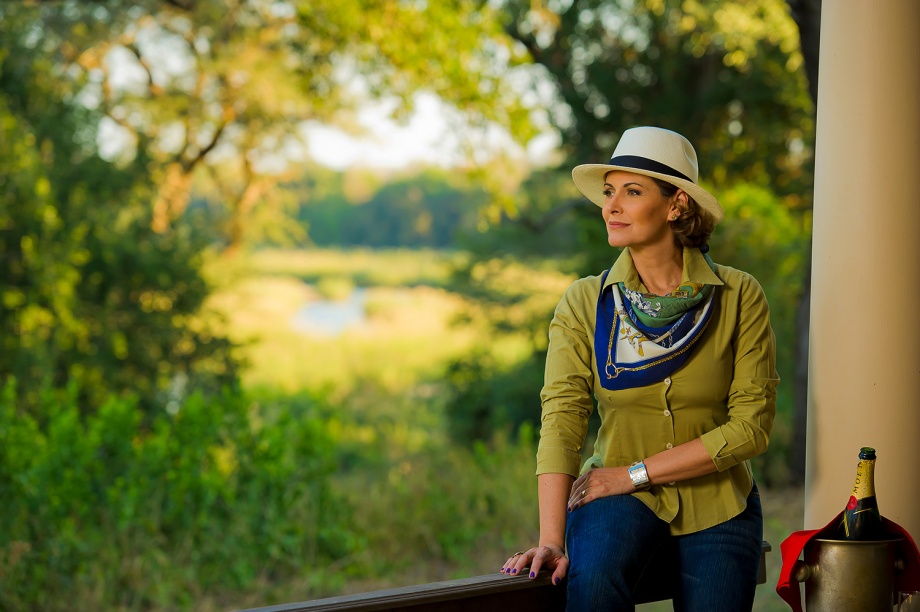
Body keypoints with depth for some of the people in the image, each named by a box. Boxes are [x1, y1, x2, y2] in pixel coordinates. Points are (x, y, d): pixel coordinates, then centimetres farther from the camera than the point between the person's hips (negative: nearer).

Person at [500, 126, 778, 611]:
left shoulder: (739, 298, -4)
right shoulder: (584, 304, -3)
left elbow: (751, 425, -8)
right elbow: (562, 420, -12)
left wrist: (635, 473, -13)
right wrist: (551, 540, -25)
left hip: (716, 505, 1)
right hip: (621, 501, -1)